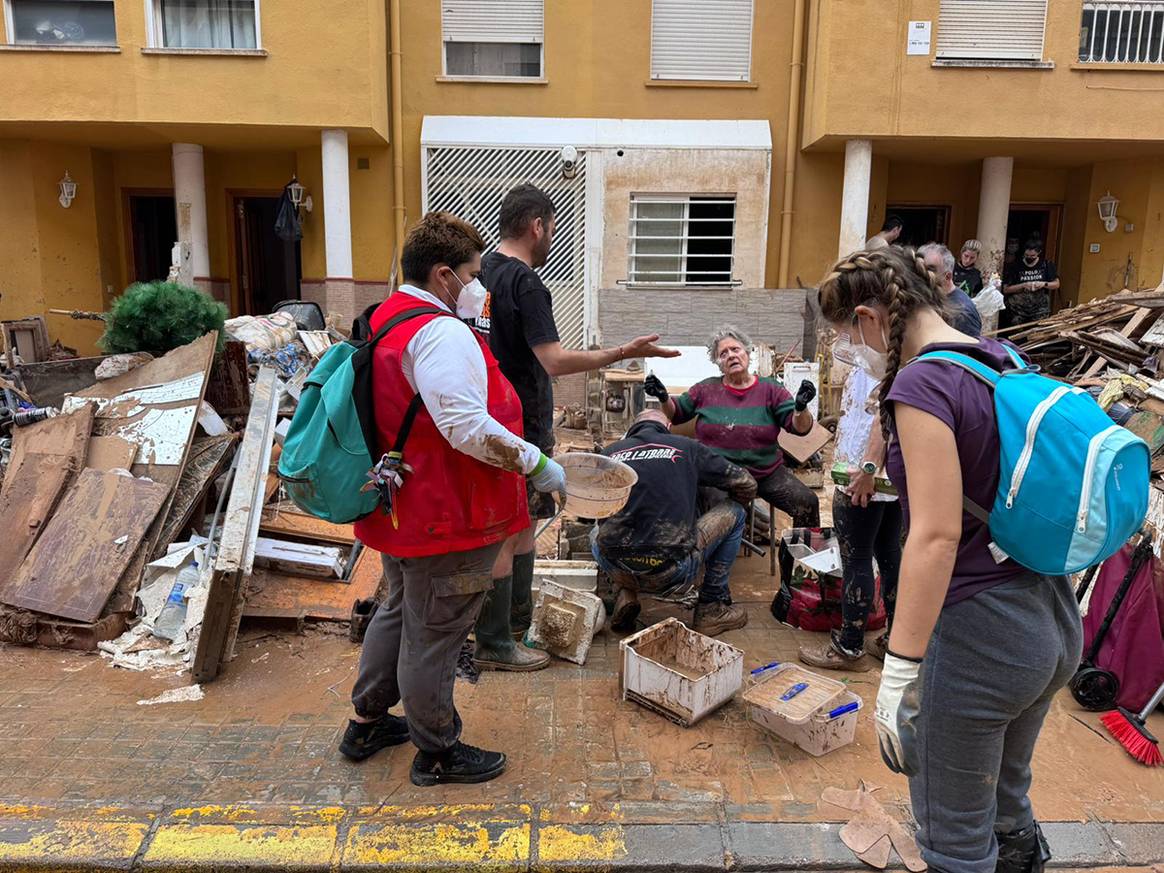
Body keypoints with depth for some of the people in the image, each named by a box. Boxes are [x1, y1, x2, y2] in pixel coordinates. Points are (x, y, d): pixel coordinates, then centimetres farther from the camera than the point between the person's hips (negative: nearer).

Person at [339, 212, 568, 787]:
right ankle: (437, 754, 25)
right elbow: (468, 427, -32)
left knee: (400, 612, 26)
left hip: (401, 508, 10)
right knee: (434, 634, 6)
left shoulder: (386, 320, 11)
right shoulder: (441, 333, -23)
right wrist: (537, 464, -21)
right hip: (446, 518, -10)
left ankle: (367, 723, 42)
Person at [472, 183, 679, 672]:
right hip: (520, 427, -10)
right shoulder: (525, 284, -19)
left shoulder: (483, 270, 10)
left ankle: (518, 623, 31)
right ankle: (494, 645, 11)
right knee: (504, 535, -1)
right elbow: (555, 361, -25)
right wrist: (625, 352, -21)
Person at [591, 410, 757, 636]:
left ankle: (624, 595, 15)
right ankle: (710, 609, 24)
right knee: (734, 513, 20)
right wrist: (736, 508, 38)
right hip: (672, 574, -3)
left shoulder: (610, 452, 13)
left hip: (615, 568, 3)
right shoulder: (687, 448, 8)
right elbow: (746, 485, 14)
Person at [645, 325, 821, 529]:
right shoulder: (706, 389, 7)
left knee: (807, 502, -18)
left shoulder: (770, 390, 5)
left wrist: (801, 407, -21)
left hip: (768, 473, 1)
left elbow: (799, 427, 0)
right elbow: (675, 414, 16)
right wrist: (663, 398, -5)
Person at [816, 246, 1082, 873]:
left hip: (976, 635, -9)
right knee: (1006, 806, 29)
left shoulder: (923, 383, -19)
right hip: (1053, 619, 9)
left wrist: (899, 673, -21)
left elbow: (936, 537, -25)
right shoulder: (1003, 363, 6)